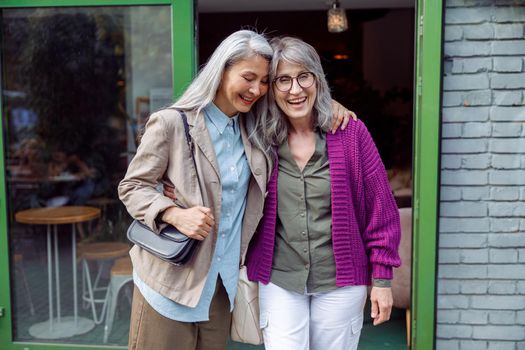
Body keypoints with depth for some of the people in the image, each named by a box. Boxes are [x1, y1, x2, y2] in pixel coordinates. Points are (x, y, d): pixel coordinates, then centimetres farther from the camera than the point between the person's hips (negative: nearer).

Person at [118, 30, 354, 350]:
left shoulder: (256, 129, 6)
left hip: (224, 281, 5)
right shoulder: (172, 124, -10)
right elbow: (131, 186, -5)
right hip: (171, 278, -4)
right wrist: (175, 214, -22)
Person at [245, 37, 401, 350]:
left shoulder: (350, 132, -8)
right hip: (278, 281, 1)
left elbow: (380, 209, -4)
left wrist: (382, 278, -4)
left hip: (340, 281, 0)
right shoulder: (262, 138, -3)